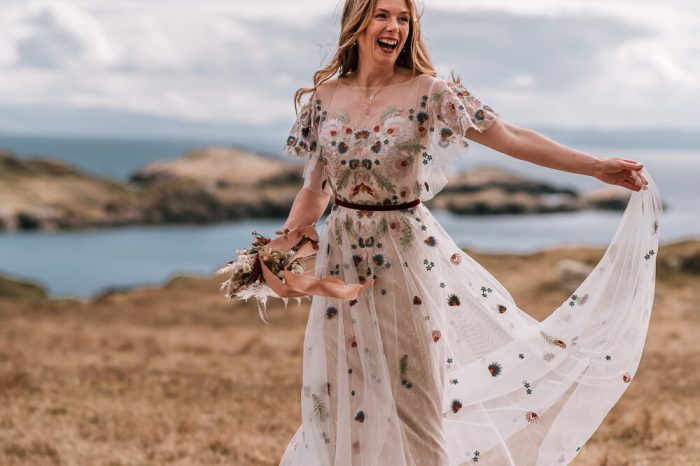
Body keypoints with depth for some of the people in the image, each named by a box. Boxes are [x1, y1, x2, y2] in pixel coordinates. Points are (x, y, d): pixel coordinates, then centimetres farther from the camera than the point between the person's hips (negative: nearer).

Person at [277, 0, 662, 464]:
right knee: (345, 394, 10)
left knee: (414, 392, 4)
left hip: (408, 256, -3)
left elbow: (511, 138, -12)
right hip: (343, 256, 3)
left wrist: (596, 166, -16)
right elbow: (314, 191, 8)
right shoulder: (325, 96, 1)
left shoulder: (428, 93, -8)